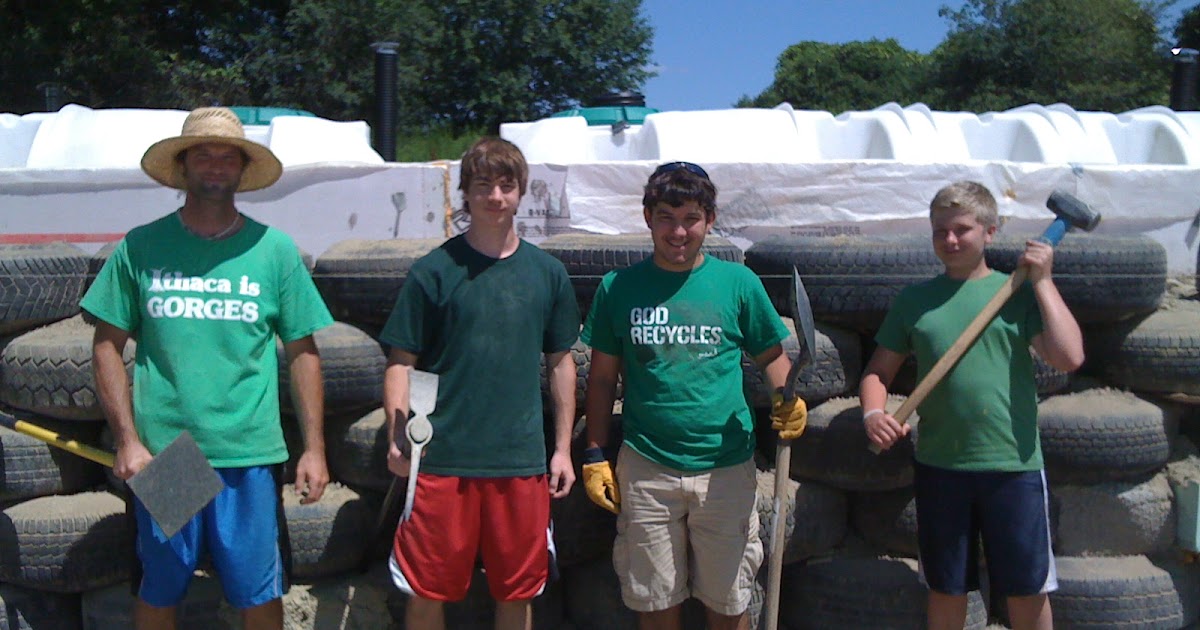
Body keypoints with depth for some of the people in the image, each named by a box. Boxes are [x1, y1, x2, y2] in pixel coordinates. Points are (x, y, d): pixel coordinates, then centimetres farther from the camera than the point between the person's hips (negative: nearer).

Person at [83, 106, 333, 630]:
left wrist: (314, 448, 0)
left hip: (249, 454, 0)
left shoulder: (274, 249, 2)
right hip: (159, 454, 1)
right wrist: (127, 441, -4)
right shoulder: (141, 247, 3)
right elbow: (108, 347, 5)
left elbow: (302, 352, 4)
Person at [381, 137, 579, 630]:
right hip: (442, 459, -2)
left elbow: (561, 362, 11)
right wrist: (397, 438, -12)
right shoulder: (434, 271, -2)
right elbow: (401, 363, 0)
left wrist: (563, 449, 9)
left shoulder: (548, 273, 6)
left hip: (522, 461, 2)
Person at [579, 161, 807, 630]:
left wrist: (787, 398, -13)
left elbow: (772, 355, 7)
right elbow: (602, 377, 6)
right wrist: (595, 456, 2)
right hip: (646, 468, 0)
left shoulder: (739, 283, -1)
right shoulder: (619, 288, 1)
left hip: (726, 468, 0)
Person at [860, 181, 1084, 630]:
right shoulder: (915, 299, 6)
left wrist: (1042, 281, -7)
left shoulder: (1018, 292, 2)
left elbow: (1069, 357, -11)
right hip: (939, 466, 1)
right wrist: (873, 413, -11)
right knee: (946, 590, 13)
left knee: (1028, 590, 11)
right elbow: (879, 371, 9)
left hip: (1014, 464, -1)